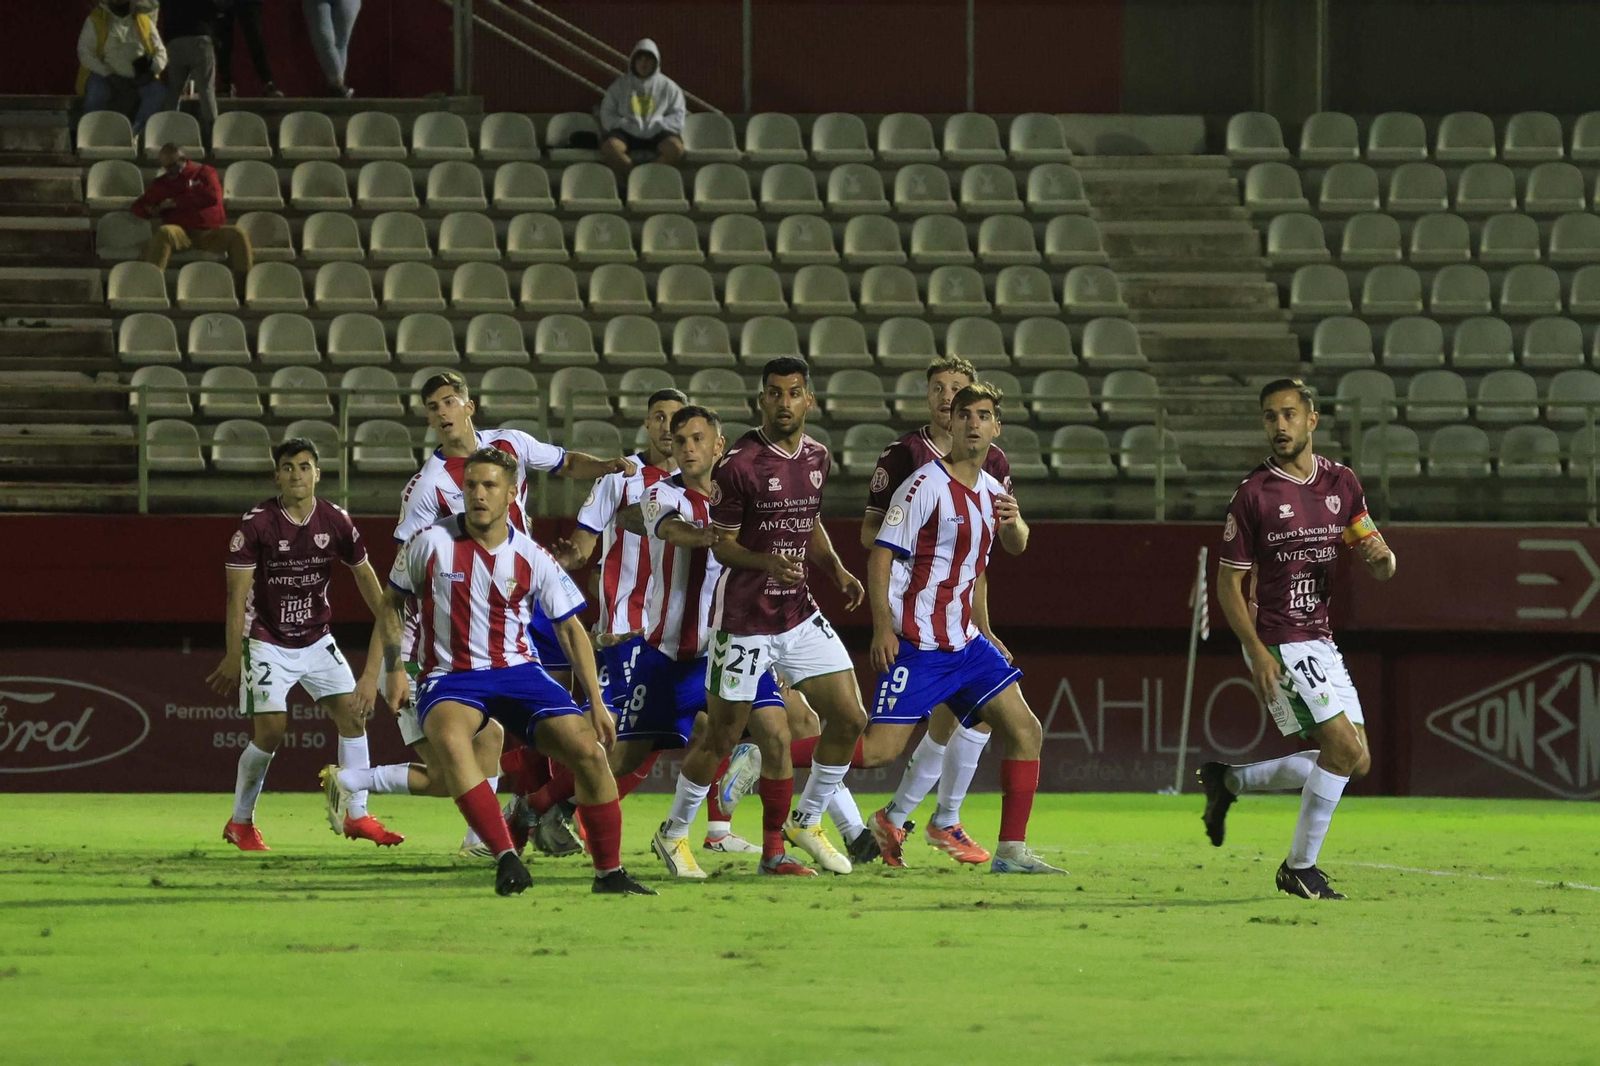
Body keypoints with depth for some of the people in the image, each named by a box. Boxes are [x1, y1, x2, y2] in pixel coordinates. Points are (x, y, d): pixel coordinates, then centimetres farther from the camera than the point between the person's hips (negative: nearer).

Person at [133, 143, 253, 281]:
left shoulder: (204, 172, 11)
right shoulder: (161, 182, 17)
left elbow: (213, 196, -7)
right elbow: (138, 207, 20)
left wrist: (176, 202, -8)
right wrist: (152, 211, -6)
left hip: (209, 233, 0)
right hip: (181, 233, 0)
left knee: (238, 234, -28)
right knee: (163, 232, -34)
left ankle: (243, 280, -26)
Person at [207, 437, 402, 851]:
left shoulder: (336, 522, -5)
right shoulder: (256, 524, -17)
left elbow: (365, 576, 9)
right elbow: (237, 593, -14)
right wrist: (233, 658, -15)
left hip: (316, 639, 5)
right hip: (267, 641, -5)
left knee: (352, 712, -5)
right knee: (271, 727, -15)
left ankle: (356, 816, 5)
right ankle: (240, 823, 3)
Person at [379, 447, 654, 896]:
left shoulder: (531, 558, 0)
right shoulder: (431, 543, -5)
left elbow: (570, 628, 8)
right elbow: (391, 603, 9)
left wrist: (596, 702, 3)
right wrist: (394, 668, -2)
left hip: (516, 670, 2)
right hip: (449, 676, -2)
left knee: (588, 750, -14)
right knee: (449, 737, -37)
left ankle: (610, 872, 3)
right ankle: (505, 857, -38)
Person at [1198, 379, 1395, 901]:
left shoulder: (1342, 483, 6)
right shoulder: (1254, 493, -10)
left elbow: (1379, 562, 11)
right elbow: (1228, 582, -7)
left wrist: (1381, 558, -14)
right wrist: (1257, 652, -18)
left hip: (1320, 639, 7)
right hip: (1278, 645, -7)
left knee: (1355, 761, 6)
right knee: (1345, 747, -16)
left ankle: (1229, 780, 20)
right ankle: (1300, 867, -2)